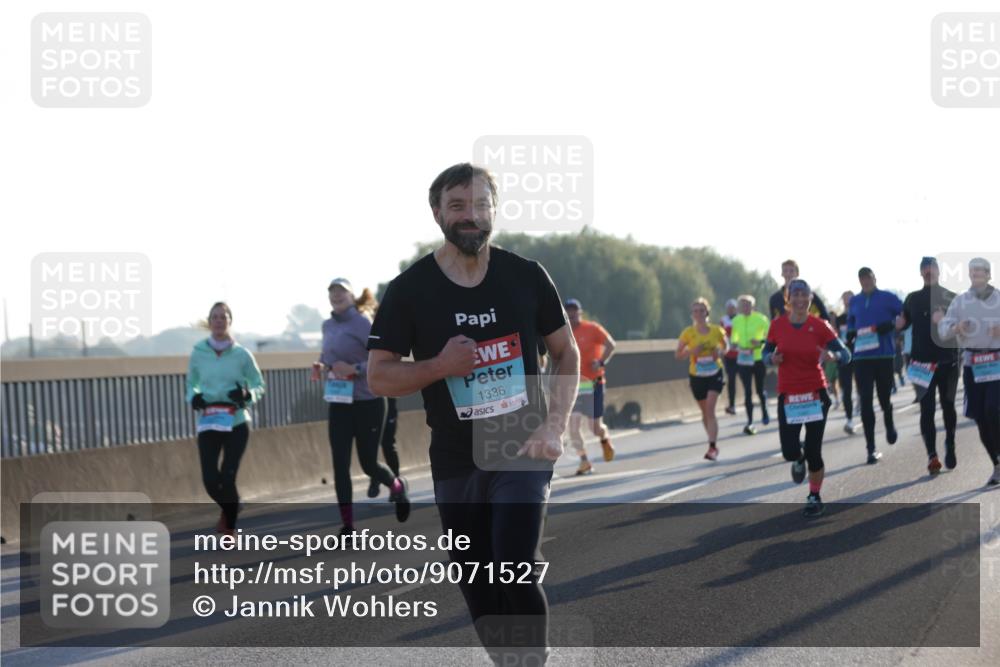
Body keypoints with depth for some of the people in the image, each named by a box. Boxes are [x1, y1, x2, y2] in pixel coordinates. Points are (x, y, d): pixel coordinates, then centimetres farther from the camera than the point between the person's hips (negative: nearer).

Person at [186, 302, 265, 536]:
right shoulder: (198, 353, 2)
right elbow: (191, 384, 15)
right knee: (210, 479, -5)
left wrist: (247, 395, -14)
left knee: (227, 478, -10)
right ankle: (229, 508, 30)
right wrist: (193, 397, -6)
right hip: (208, 424, 2)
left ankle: (229, 528, 12)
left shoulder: (241, 354, -2)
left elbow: (259, 386, 7)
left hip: (236, 423, -2)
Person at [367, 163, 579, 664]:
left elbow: (566, 352, 8)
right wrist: (440, 365, -19)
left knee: (516, 574, -17)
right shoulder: (409, 290, -3)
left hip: (523, 453, -1)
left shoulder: (526, 277, -1)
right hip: (455, 463, 1)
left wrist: (555, 426, -5)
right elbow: (379, 377, -1)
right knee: (478, 588, 7)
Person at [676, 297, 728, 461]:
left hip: (715, 374, -2)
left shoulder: (716, 330, -4)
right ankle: (713, 445, 30)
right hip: (697, 376, 2)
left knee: (710, 409, -16)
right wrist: (692, 351, -19)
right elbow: (678, 354, 0)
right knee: (705, 412, 12)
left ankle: (712, 447, -19)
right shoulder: (688, 333, -5)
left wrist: (720, 352, -10)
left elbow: (726, 346, 13)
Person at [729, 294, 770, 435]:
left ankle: (764, 413, 39)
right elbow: (733, 340, 14)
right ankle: (750, 422, -4)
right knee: (747, 391, -4)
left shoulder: (761, 319, -7)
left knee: (760, 389, 12)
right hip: (743, 360, 2)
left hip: (759, 359, -2)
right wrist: (736, 346, -8)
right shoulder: (736, 320, 4)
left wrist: (760, 343, -20)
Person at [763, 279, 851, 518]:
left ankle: (814, 498, 18)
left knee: (814, 451, -2)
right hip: (788, 396, 1)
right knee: (789, 452, -8)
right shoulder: (777, 325, -2)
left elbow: (846, 354, -6)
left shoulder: (820, 326, -6)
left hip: (815, 394, -1)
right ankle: (799, 459, 31)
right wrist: (772, 358, -13)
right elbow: (766, 354, 10)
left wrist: (833, 355, -28)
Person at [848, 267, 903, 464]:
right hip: (862, 357, 2)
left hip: (884, 355, -2)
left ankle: (889, 425, 44)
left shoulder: (888, 298, 1)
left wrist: (891, 325, -20)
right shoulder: (854, 302, 12)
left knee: (885, 397, 9)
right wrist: (850, 333, 1)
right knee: (866, 402, -6)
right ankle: (871, 448, -4)